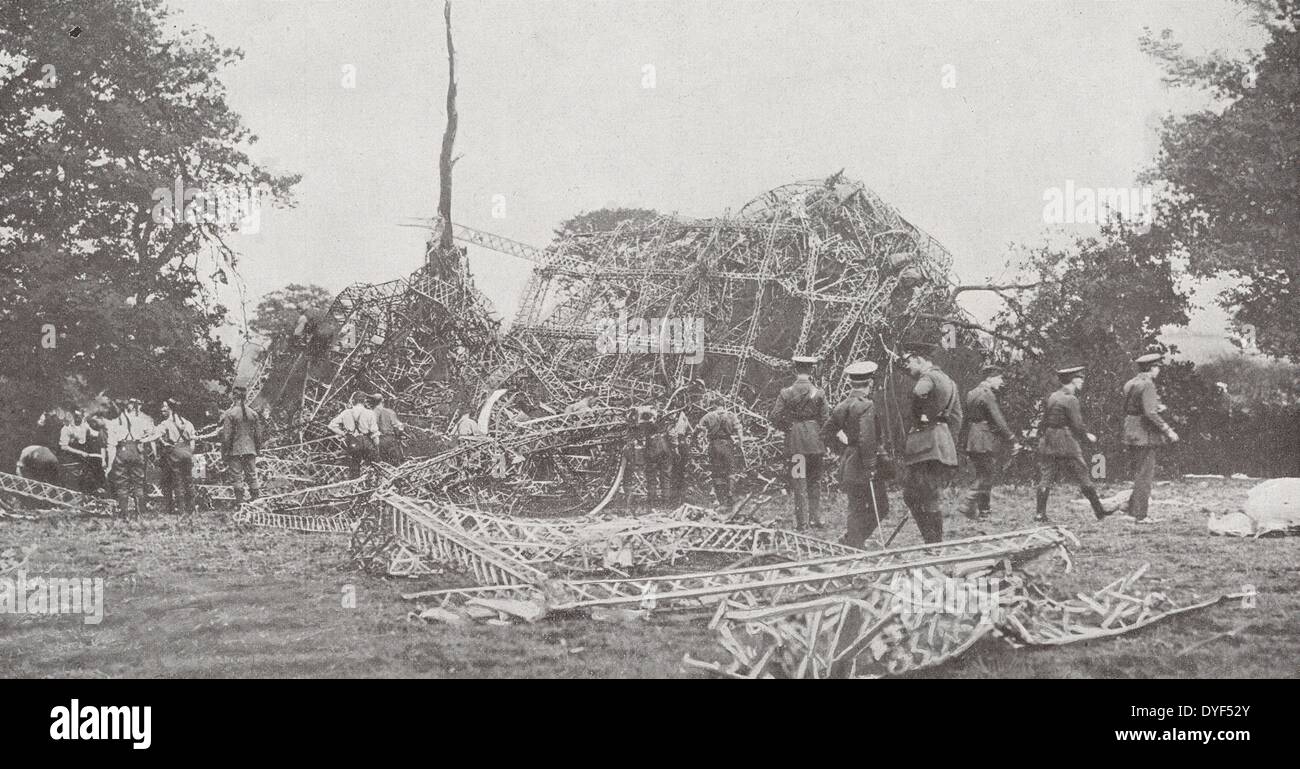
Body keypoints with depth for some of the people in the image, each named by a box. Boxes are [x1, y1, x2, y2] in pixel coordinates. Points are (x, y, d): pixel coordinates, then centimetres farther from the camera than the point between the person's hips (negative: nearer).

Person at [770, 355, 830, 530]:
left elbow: (775, 417, -4)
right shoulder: (819, 393, -3)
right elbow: (826, 419, -2)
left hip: (794, 442, -1)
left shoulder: (786, 393, -4)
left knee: (799, 483, 3)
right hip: (815, 442, 1)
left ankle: (801, 522, 1)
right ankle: (815, 519, 13)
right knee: (815, 481, 13)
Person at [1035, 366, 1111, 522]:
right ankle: (1099, 510, 8)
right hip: (1066, 445, -7)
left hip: (1047, 444, 7)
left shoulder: (1051, 397, 12)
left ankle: (1040, 514, 0)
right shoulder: (1070, 400, -11)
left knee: (1045, 479, 5)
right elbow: (1077, 425, -13)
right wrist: (1087, 436, 4)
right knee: (1082, 476, 2)